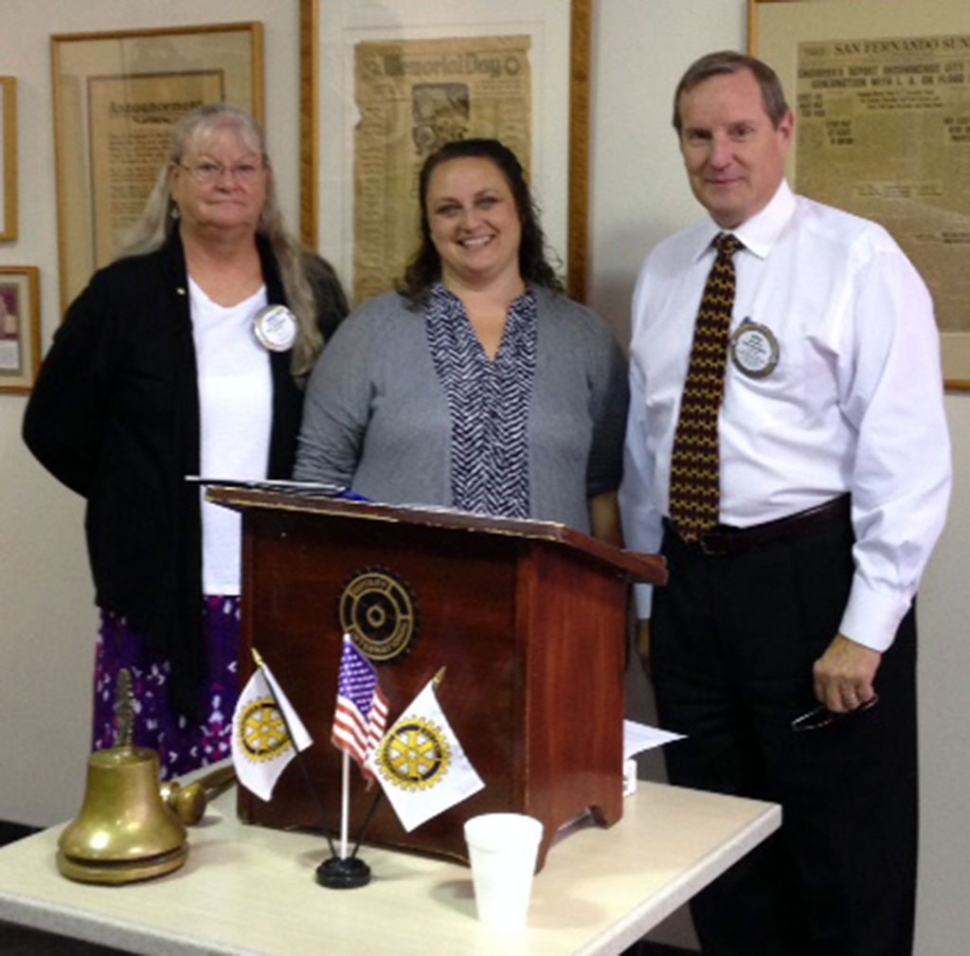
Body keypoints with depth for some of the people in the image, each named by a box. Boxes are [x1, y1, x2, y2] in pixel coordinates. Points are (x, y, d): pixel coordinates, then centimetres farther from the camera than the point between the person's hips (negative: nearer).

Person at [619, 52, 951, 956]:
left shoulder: (856, 260, -8)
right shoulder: (663, 271, 10)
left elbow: (908, 456, -13)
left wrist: (865, 631, -16)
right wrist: (648, 595, 14)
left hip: (812, 577, -5)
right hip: (689, 581, 6)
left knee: (846, 869, 5)